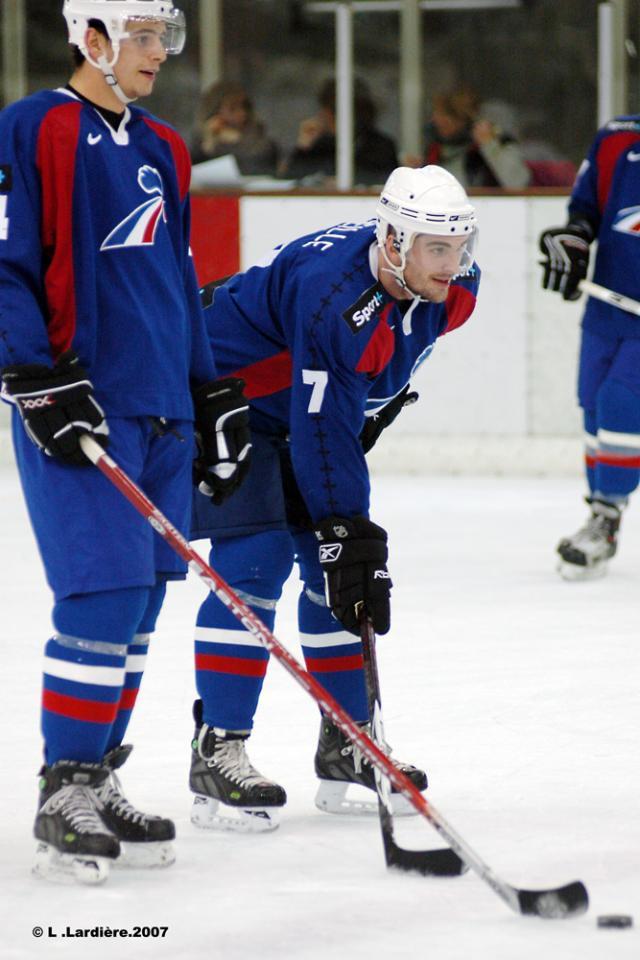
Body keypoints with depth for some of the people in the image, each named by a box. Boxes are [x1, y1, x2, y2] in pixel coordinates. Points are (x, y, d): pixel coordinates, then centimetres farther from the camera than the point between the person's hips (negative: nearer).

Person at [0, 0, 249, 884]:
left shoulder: (161, 153, 17)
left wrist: (213, 400, 23)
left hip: (161, 413, 8)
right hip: (77, 410, -8)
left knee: (138, 608, 8)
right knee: (103, 597, -13)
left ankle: (98, 783, 17)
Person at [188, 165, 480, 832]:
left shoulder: (453, 289, -11)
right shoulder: (336, 296, -37)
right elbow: (323, 430, -35)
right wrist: (344, 530, -34)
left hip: (312, 400, 9)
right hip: (225, 395, -9)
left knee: (343, 560, 4)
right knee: (255, 558, -19)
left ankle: (346, 749, 12)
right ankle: (217, 752, -17)